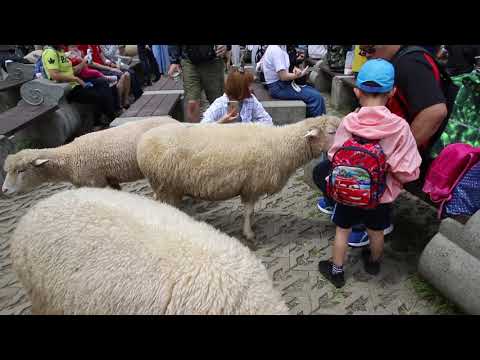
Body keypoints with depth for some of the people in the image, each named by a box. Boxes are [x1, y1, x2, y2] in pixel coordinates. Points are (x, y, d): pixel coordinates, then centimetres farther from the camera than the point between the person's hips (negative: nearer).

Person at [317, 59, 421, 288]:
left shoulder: (348, 122, -18)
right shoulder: (400, 126, -20)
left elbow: (334, 157, -9)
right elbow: (409, 173, -18)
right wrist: (389, 169, 1)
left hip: (348, 190, -1)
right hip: (381, 195, 1)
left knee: (342, 230, 19)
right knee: (376, 232, 25)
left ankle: (336, 271, 33)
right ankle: (373, 262, 51)